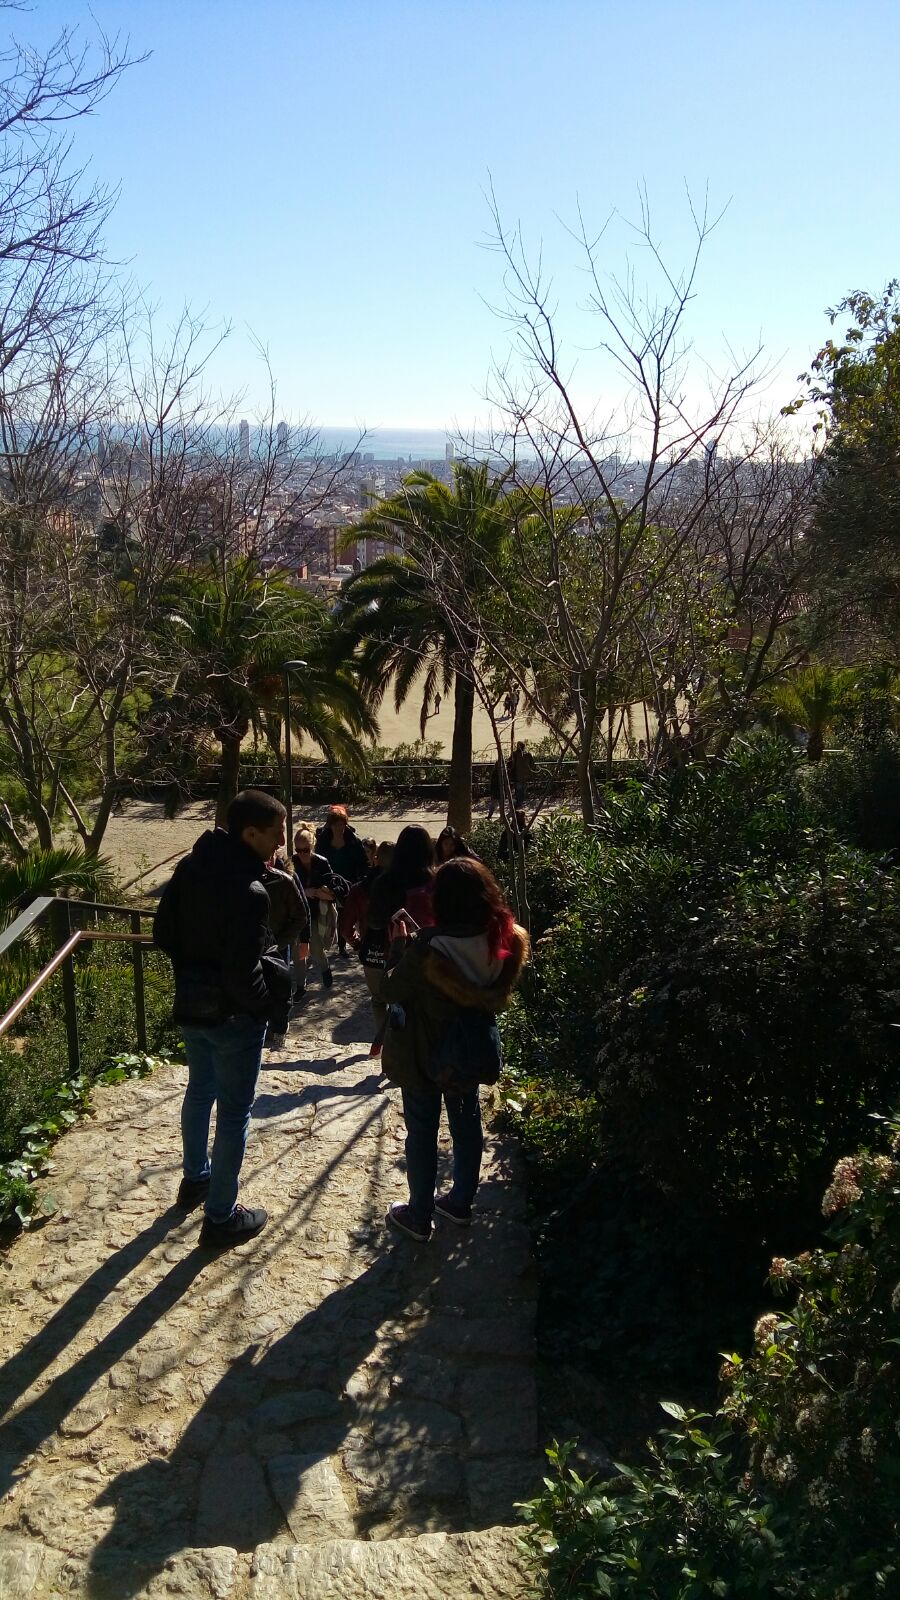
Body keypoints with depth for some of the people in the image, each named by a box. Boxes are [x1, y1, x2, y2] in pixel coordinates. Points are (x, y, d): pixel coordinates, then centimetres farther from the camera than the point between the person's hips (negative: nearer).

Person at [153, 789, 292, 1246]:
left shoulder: (191, 866, -4)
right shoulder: (249, 891, -29)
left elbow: (163, 932, 5)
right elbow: (243, 973, -28)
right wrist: (268, 1005, -10)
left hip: (191, 1004, 8)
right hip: (233, 1014, -8)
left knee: (200, 1091, 27)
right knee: (234, 1112, 6)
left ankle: (195, 1178, 46)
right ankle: (220, 1216, 17)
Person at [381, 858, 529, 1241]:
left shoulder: (429, 947, -30)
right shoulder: (505, 940, -14)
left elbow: (391, 991, -17)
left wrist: (399, 943, -7)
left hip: (424, 1055, -5)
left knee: (422, 1133, 11)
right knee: (467, 1124, 21)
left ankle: (419, 1216, 26)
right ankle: (460, 1203, 38)